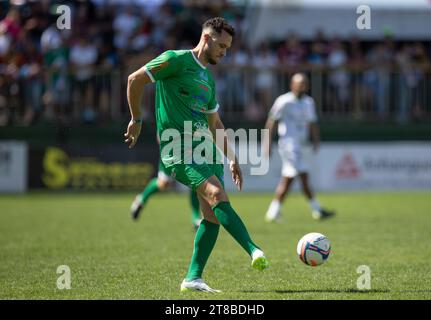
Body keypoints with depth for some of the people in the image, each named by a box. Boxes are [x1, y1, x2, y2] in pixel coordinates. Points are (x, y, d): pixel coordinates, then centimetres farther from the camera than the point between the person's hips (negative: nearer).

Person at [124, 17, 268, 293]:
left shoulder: (208, 79, 23)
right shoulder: (177, 60, -2)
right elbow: (135, 79, -5)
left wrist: (232, 158, 27)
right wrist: (136, 120, -2)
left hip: (203, 146, 8)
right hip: (177, 147, -8)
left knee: (212, 214, -2)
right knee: (217, 194, -25)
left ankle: (193, 278, 4)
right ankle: (254, 251, -37)